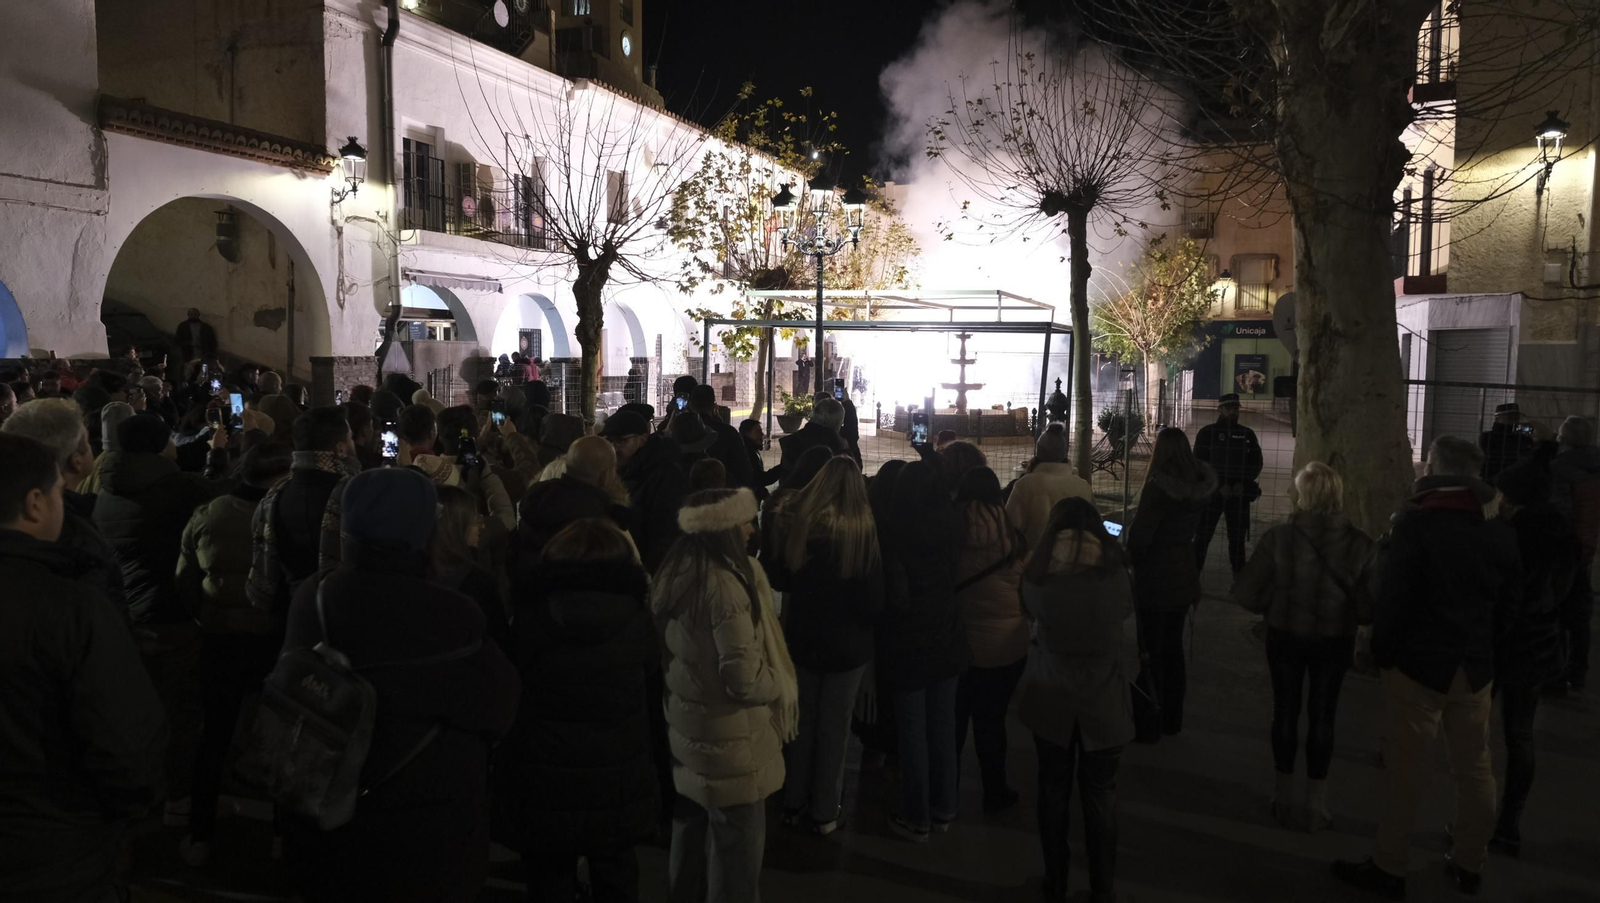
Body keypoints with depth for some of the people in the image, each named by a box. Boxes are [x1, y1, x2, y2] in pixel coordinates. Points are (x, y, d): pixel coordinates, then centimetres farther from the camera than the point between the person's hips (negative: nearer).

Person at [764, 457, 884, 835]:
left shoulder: (793, 521, -12)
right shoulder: (862, 528, -18)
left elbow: (774, 577, -1)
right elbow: (873, 599, -12)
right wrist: (864, 623, 8)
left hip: (801, 638, 2)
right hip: (847, 644, -2)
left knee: (799, 722, 18)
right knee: (834, 728, 12)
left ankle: (794, 804, 29)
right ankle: (824, 813, 21)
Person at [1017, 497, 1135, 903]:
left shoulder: (1038, 574, -11)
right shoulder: (1115, 571, -11)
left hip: (1051, 701, 0)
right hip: (1104, 703, 0)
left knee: (1053, 792, 16)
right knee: (1100, 795, 13)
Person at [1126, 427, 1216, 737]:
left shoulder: (1158, 486, -22)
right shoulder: (1201, 484, -1)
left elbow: (1139, 535, -17)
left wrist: (1133, 561, -4)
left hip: (1155, 580, -7)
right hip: (1184, 575, 7)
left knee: (1150, 650, 5)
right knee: (1173, 647, 19)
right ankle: (1172, 718, 29)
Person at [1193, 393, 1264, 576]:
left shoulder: (1247, 434, 9)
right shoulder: (1207, 432, 1)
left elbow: (1256, 463, 7)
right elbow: (1200, 463, -5)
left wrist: (1242, 484, -9)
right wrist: (1220, 485, -14)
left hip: (1240, 493, 2)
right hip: (1211, 492, -2)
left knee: (1238, 538, 9)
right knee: (1202, 536, -1)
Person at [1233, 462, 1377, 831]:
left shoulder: (1279, 537, -18)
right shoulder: (1360, 544, -15)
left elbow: (1246, 594, -15)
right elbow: (1368, 609, -13)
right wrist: (1344, 609, 8)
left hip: (1285, 636, 0)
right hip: (1335, 641, 0)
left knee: (1286, 711, 16)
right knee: (1322, 716, 14)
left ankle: (1285, 794, 27)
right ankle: (1316, 802, 23)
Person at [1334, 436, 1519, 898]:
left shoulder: (1414, 524, -16)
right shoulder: (1501, 532, 0)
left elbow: (1391, 596, -16)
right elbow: (1507, 601, 10)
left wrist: (1383, 653, -5)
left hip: (1419, 665, -5)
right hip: (1476, 667, 5)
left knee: (1407, 772, 4)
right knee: (1475, 769, 16)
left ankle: (1388, 869, 14)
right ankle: (1469, 863, 31)